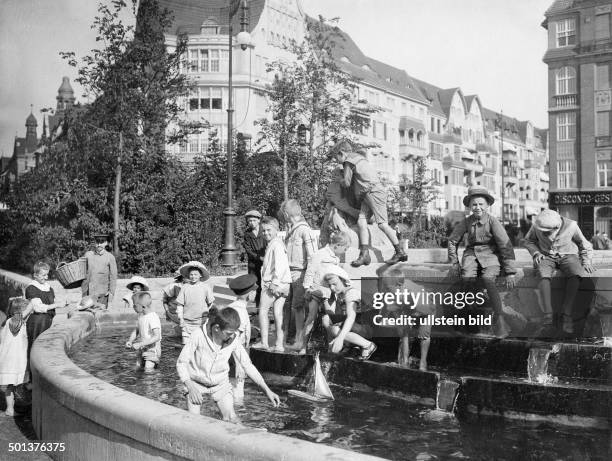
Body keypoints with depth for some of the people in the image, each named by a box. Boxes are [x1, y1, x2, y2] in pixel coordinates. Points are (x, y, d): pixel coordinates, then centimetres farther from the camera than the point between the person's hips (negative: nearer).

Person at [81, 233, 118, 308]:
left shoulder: (110, 257, 1)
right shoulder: (88, 255, 8)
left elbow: (113, 279, 2)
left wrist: (110, 300, -1)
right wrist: (84, 295, 7)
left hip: (102, 295, -2)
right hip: (89, 294, 2)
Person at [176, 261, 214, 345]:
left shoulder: (205, 287, 1)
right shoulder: (185, 287, 3)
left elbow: (211, 303, 9)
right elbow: (180, 304, 7)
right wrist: (180, 318, 1)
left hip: (201, 322, -1)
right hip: (187, 322, 1)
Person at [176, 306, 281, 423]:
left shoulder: (234, 340, -20)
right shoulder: (199, 335, -29)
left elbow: (248, 365, -9)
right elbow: (181, 362, -17)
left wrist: (267, 390, -13)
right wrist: (191, 387, -30)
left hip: (220, 383, 2)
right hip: (196, 382, -2)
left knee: (231, 418, -14)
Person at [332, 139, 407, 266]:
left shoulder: (349, 162, -3)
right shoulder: (359, 158, 25)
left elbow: (347, 183, 0)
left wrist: (340, 182, 19)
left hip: (374, 191, -10)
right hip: (367, 195, 10)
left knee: (382, 224, -11)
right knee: (361, 222, -3)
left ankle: (400, 252, -6)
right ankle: (364, 253, -13)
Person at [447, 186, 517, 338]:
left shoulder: (492, 221, -9)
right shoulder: (466, 222, 1)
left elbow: (505, 245, -11)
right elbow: (452, 241, 15)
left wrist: (510, 272, -15)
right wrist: (454, 262, 6)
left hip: (490, 254, -3)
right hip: (472, 253, 3)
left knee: (487, 278, -32)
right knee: (467, 276, -28)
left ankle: (498, 318, -22)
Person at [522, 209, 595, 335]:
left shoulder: (571, 226, -14)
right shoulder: (537, 226, -11)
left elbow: (585, 246, 4)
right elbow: (527, 241, 10)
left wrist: (586, 261, -6)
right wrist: (536, 253, -7)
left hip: (567, 255, 0)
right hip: (546, 257, 0)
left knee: (576, 274, -35)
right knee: (544, 274, -35)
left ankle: (566, 315, -32)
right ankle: (549, 318, -40)